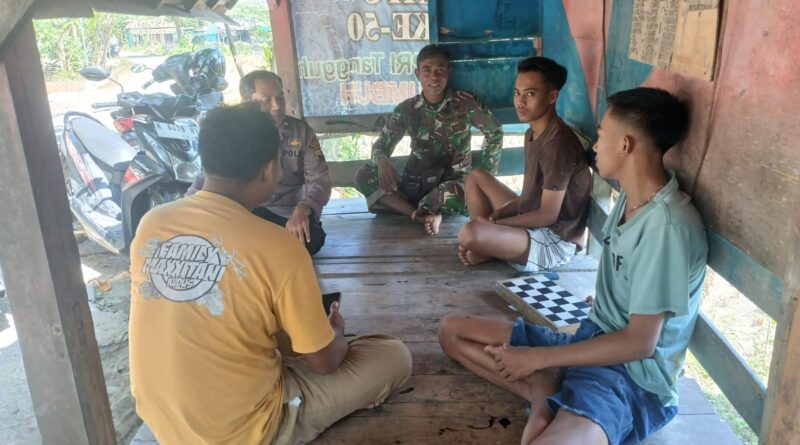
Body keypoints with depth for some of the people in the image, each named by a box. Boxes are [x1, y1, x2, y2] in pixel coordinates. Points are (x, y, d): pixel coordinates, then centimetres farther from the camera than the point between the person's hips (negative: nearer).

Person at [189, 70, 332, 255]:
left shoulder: (301, 131, 4)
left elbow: (319, 179, -3)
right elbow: (206, 179, 11)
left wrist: (302, 211, -25)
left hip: (288, 215, 1)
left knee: (312, 237, -33)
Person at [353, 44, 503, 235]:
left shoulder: (464, 103, -6)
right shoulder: (406, 109, -1)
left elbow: (495, 131, 6)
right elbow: (380, 145, 4)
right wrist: (382, 162, -22)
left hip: (453, 182, -3)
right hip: (416, 183, 3)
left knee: (456, 193, -41)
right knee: (363, 176, -19)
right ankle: (423, 216, -28)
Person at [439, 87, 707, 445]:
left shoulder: (668, 225, -21)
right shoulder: (631, 198, 7)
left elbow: (640, 342, -19)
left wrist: (537, 358, -15)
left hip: (631, 374, -10)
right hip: (589, 340, 10)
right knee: (452, 330, 3)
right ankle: (543, 390, -10)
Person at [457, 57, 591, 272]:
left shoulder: (558, 144, -23)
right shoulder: (533, 134, 7)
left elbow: (548, 215, -22)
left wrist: (493, 224, -14)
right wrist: (492, 217, -4)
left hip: (556, 240, -10)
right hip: (531, 222, 10)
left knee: (470, 233, -32)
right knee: (477, 176, 16)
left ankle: (489, 248, 3)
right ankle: (486, 244, 4)